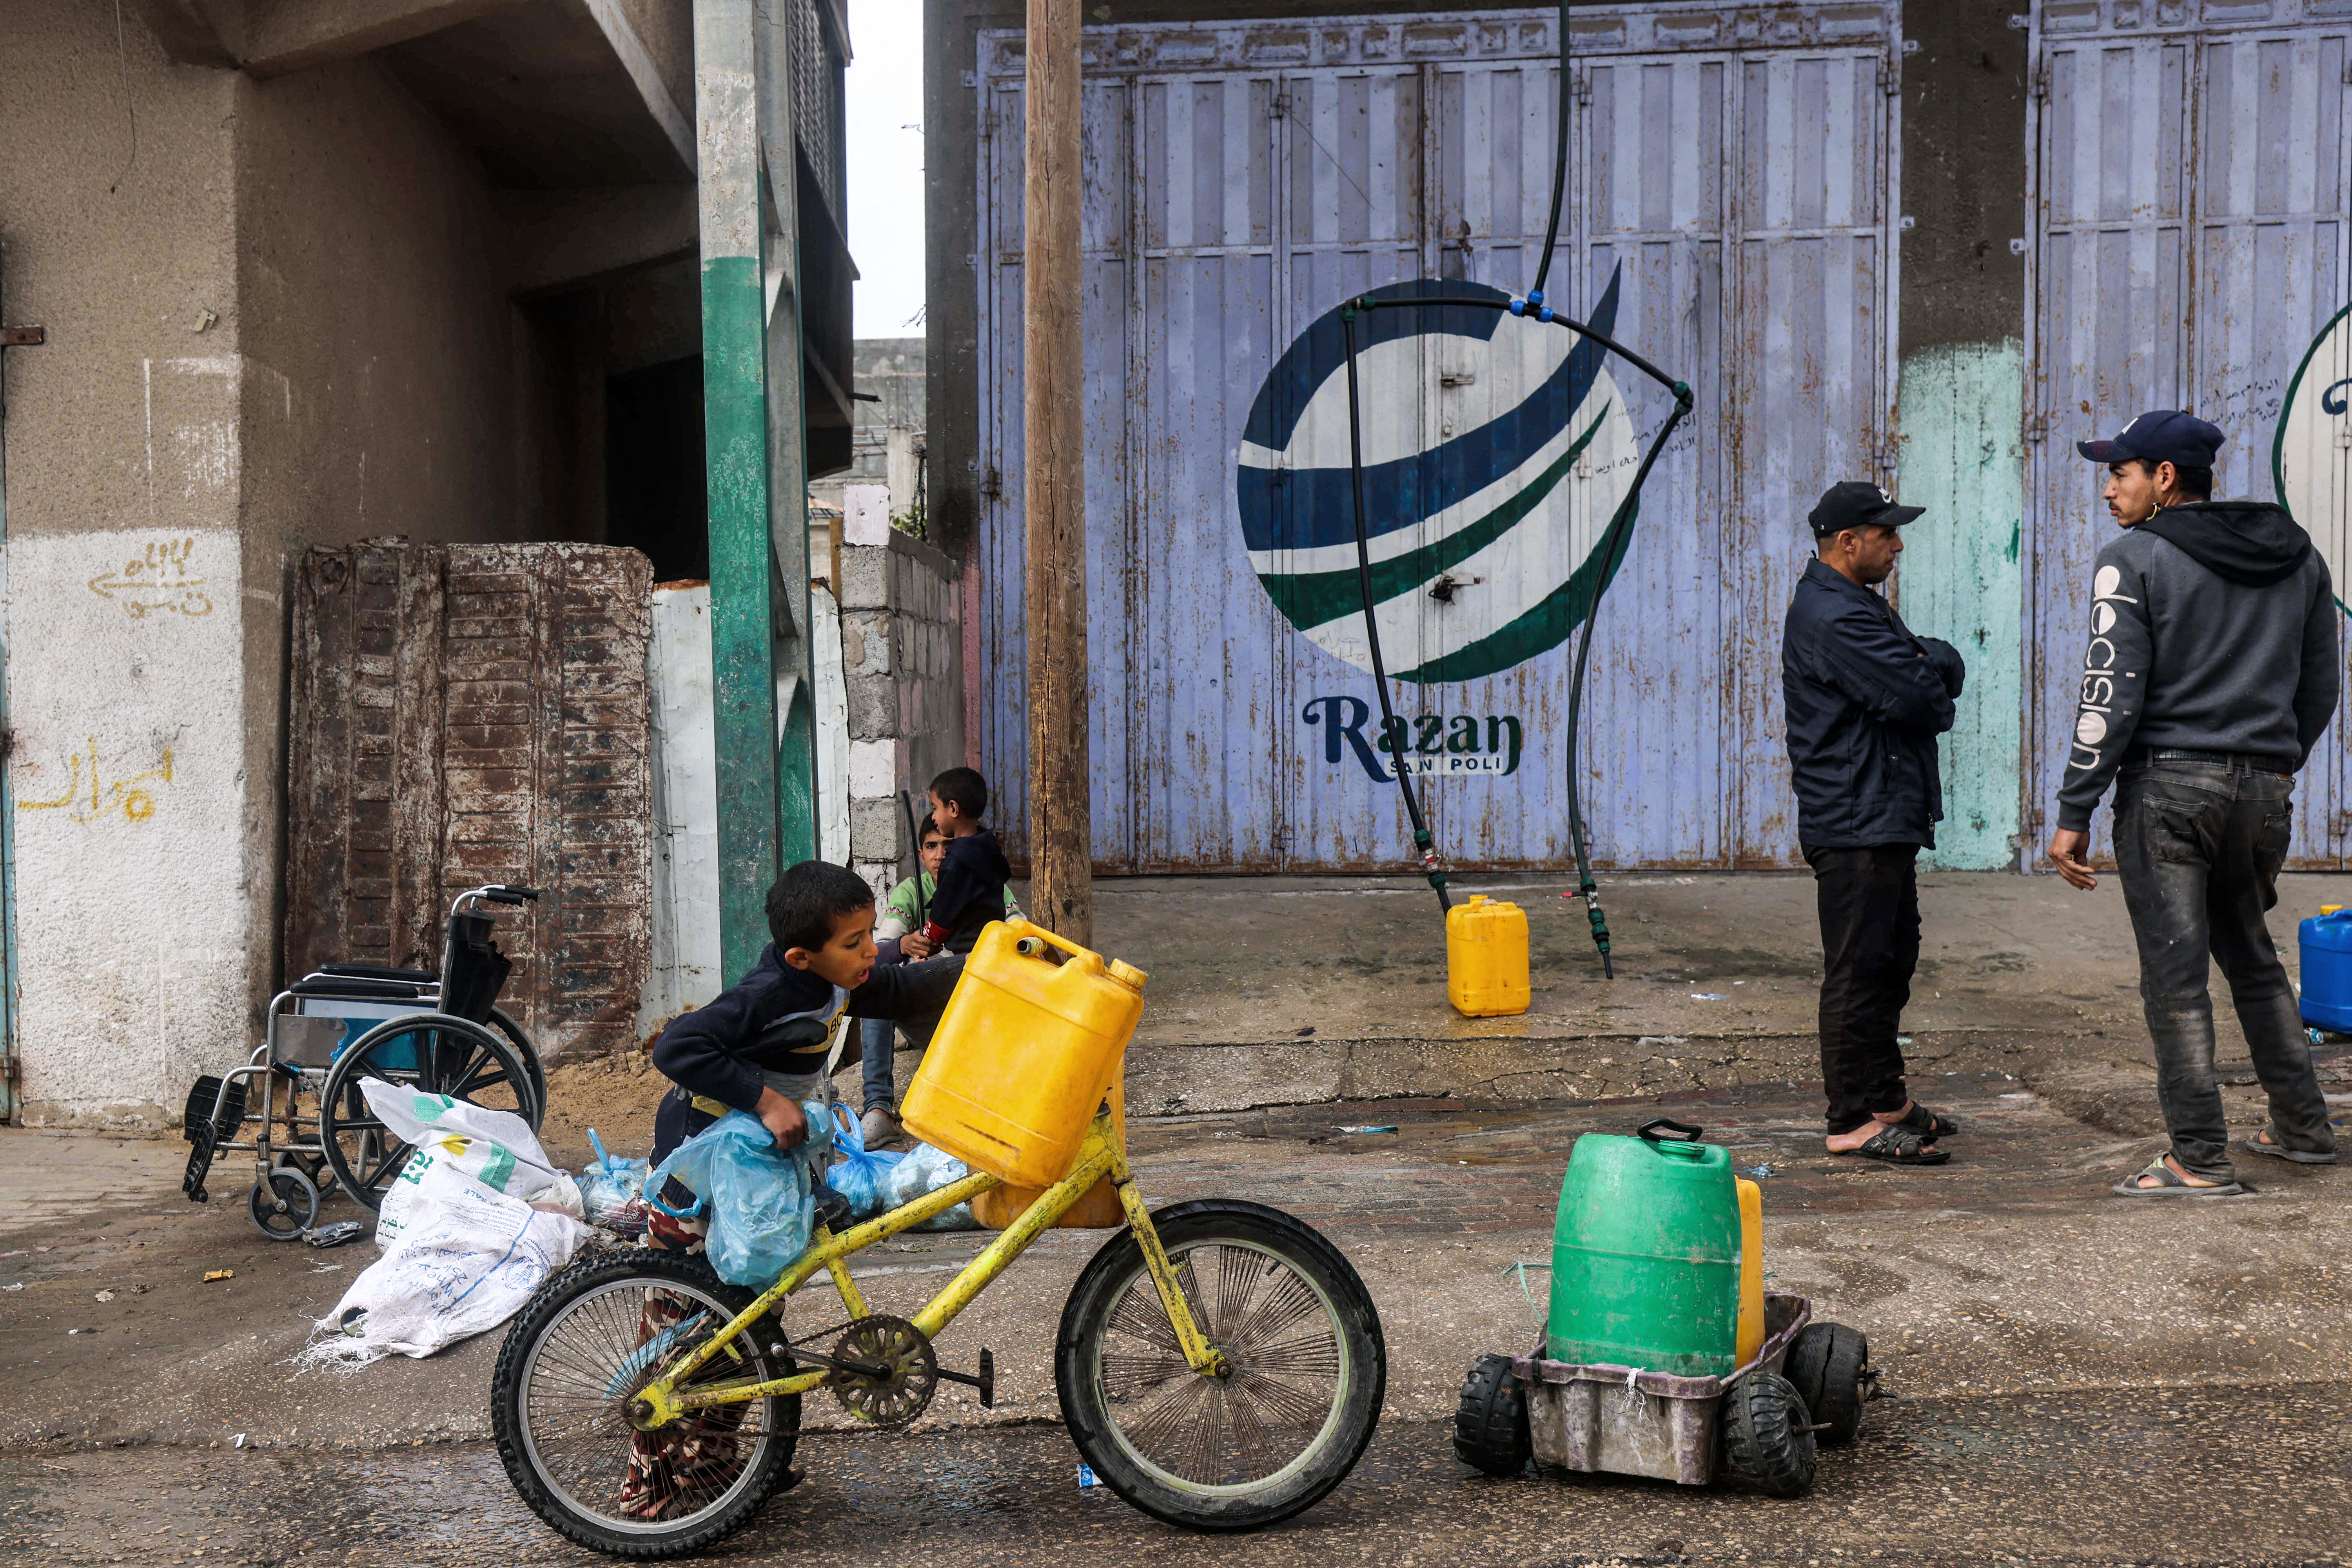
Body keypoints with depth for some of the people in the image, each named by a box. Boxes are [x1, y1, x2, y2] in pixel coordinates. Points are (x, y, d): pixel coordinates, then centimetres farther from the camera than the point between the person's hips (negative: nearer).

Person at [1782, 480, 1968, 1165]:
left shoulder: (1857, 605, 19)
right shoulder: (1831, 615, -16)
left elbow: (1950, 671, 14)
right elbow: (1914, 698, -22)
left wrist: (1923, 662, -8)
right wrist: (1927, 669, 0)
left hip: (1886, 819, 11)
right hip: (1855, 824, -11)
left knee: (1892, 960, 17)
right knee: (1859, 970, -6)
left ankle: (1886, 1098, 27)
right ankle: (1853, 1120, -1)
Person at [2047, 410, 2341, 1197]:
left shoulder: (2134, 558, -7)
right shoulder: (2296, 555, 12)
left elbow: (2111, 696, -13)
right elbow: (2321, 686, 16)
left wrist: (2074, 814, -10)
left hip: (2168, 785, -6)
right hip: (2264, 790, 6)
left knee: (2175, 976, -1)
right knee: (2255, 961, 21)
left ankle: (2202, 1161, 2)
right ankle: (2303, 1127, 27)